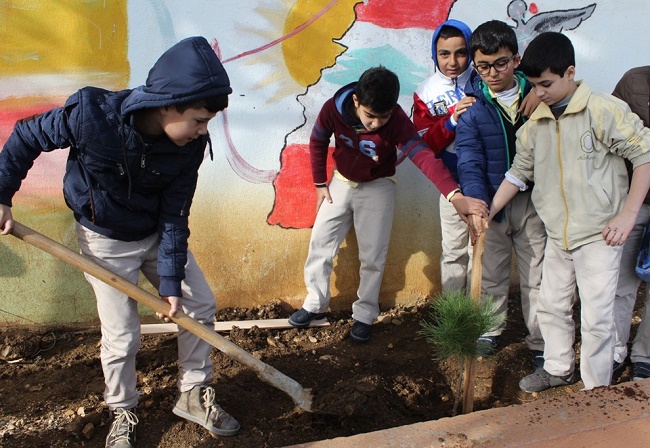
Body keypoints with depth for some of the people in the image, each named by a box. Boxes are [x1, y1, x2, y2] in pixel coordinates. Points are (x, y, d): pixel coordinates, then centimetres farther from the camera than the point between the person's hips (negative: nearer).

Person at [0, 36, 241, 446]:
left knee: (200, 304, 5)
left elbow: (174, 218, -15)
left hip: (158, 235, 4)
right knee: (122, 337, 0)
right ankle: (122, 414, 28)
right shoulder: (92, 114, -31)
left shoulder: (190, 145, -21)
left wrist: (170, 281, -16)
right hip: (107, 242, -4)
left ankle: (194, 395, 26)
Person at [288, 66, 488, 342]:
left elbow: (423, 156, -44)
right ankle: (315, 305, 24)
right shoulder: (333, 108, -23)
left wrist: (455, 196, -57)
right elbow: (317, 143, -3)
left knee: (373, 256, 0)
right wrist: (320, 184, -1)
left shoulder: (397, 121, -30)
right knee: (320, 243, 6)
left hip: (377, 188, -2)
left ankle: (364, 316, 18)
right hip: (341, 182, 3)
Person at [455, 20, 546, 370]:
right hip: (491, 203, 0)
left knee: (536, 275, 7)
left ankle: (540, 342, 20)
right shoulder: (471, 104, -6)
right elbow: (470, 162, -14)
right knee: (491, 272, 13)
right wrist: (475, 203, -28)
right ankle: (491, 327, 34)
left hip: (532, 200, 0)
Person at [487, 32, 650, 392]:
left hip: (598, 235, -6)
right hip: (557, 235, 6)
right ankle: (558, 369, 40)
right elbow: (519, 172, 13)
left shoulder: (604, 110, -14)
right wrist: (489, 211, 7)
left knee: (596, 318, 0)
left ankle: (597, 391, 19)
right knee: (551, 306, 18)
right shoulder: (535, 124, 5)